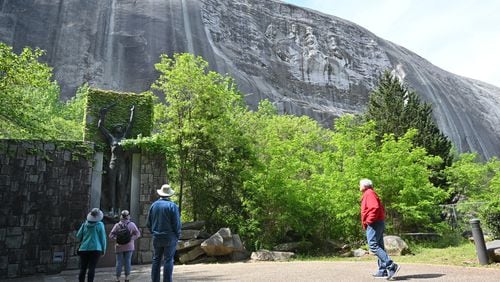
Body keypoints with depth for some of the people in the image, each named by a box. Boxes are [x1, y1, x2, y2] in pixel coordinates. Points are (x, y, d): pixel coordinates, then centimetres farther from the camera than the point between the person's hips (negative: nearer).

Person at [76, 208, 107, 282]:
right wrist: (103, 249, 8)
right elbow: (103, 238, -2)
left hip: (84, 249, 3)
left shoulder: (84, 224, 4)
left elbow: (78, 236, 6)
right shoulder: (100, 224, -4)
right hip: (95, 248, -3)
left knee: (83, 268, 10)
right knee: (91, 268, -2)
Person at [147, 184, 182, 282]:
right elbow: (177, 223, -12)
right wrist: (178, 235, 2)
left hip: (156, 237, 5)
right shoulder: (172, 206, -11)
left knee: (156, 260, 13)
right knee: (168, 260, 0)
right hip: (170, 237, -4)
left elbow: (149, 223, 9)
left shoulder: (154, 205, 5)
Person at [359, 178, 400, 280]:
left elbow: (375, 207, -22)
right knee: (379, 246, 9)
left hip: (373, 224, -10)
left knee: (373, 246, -15)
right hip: (378, 224, 10)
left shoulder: (369, 193, -8)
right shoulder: (370, 194, 22)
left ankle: (391, 266, -20)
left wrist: (369, 220, -20)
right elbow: (381, 208, 23)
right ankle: (383, 271, 10)